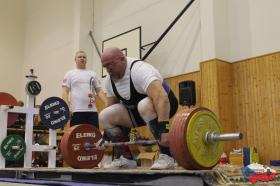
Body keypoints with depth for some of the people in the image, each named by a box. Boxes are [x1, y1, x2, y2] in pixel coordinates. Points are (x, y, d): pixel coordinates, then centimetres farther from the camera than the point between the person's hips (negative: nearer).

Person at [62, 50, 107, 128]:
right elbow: (65, 92, 0)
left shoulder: (93, 74, 17)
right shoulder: (70, 73, 8)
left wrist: (107, 104, -3)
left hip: (92, 110, 4)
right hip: (77, 111, -3)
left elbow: (99, 91, 13)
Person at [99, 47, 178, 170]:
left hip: (164, 105, -7)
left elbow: (161, 97, -41)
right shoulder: (109, 80, -3)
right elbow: (111, 107, 7)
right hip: (137, 109, 7)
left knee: (144, 106, -40)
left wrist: (164, 129, -50)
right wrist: (105, 136, 4)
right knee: (105, 115, -8)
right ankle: (126, 158, 1)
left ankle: (166, 156, -29)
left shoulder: (139, 70, -28)